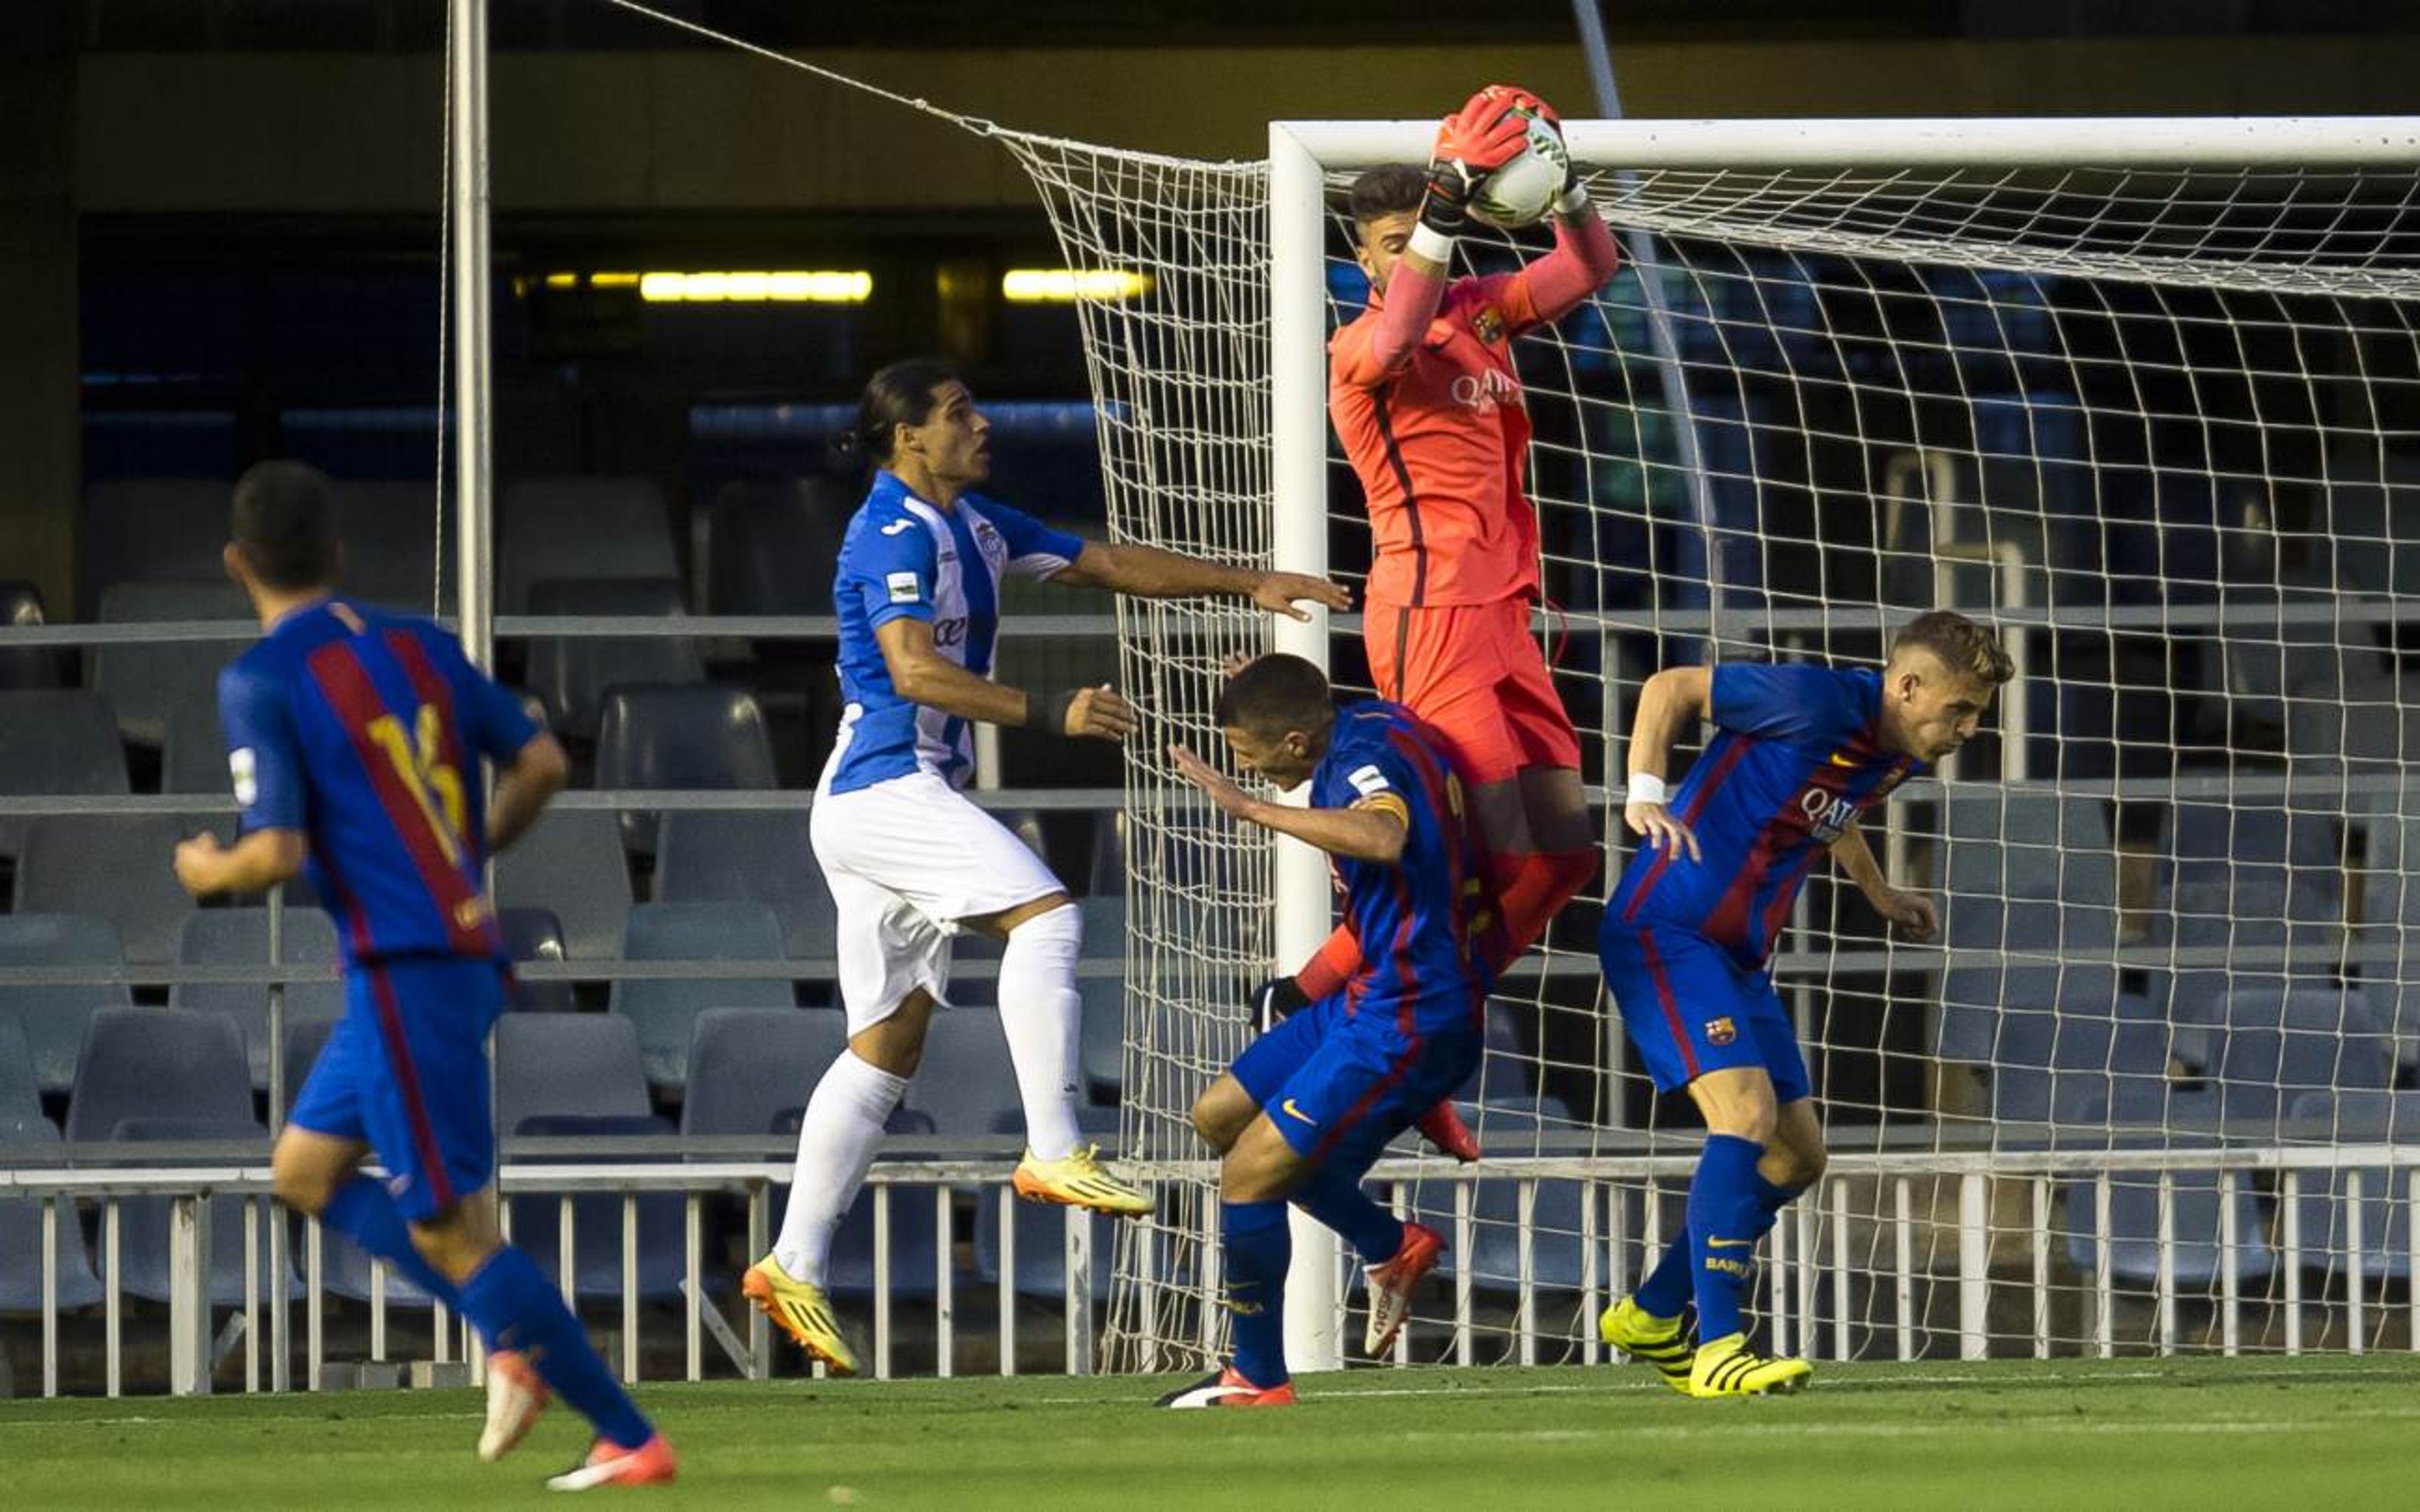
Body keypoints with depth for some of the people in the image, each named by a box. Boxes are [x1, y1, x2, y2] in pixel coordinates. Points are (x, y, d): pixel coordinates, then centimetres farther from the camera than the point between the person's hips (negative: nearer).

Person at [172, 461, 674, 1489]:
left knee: (452, 1233, -4)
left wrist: (210, 872, 6)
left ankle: (631, 1440, -3)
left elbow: (277, 852, -16)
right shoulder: (419, 646, 11)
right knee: (305, 1172, 19)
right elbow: (542, 763, 10)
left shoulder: (262, 682, -9)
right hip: (468, 949, 8)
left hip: (403, 969, -8)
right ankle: (515, 1347, 9)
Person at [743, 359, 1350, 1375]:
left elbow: (1106, 563, 23)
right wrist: (1049, 714, -27)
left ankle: (795, 1266, 6)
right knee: (1043, 913, -22)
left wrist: (1244, 584, 17)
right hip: (882, 787, -10)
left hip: (904, 797, 10)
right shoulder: (895, 532, -11)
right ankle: (1053, 1153, -28)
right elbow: (914, 670, -22)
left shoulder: (971, 527, 18)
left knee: (888, 1044, 7)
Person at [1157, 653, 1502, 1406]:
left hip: (1406, 1022, -10)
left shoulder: (1367, 759, -22)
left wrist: (1252, 807, -42)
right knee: (1220, 1116, 17)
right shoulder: (1373, 727, 5)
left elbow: (1385, 838, -46)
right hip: (1370, 998, 10)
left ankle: (1257, 1380, 6)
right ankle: (1391, 1247, 23)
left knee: (1247, 1177, -7)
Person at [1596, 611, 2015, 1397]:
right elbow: (1670, 687, -13)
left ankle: (1652, 1316, 23)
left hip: (1740, 956, 10)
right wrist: (1646, 793, -25)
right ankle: (1718, 1350, -23)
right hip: (1666, 934, -10)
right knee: (1747, 1113, -24)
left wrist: (1882, 896, 35)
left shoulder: (1898, 755, 6)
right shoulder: (1814, 703, -20)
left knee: (1799, 1154, 10)